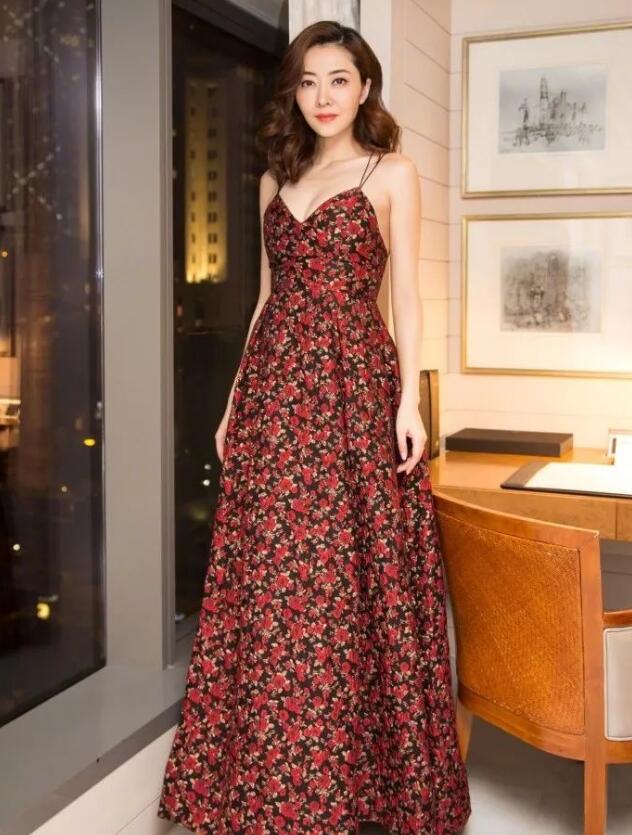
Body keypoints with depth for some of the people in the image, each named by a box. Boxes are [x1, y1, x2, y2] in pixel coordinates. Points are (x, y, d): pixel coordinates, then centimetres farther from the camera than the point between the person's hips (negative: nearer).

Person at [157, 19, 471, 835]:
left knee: (346, 575, -2)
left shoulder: (392, 174, 4)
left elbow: (406, 294, -1)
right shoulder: (277, 181, 17)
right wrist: (236, 398, 13)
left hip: (353, 383, -4)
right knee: (268, 582, 5)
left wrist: (409, 399, -11)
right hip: (276, 384, 5)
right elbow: (269, 295, 17)